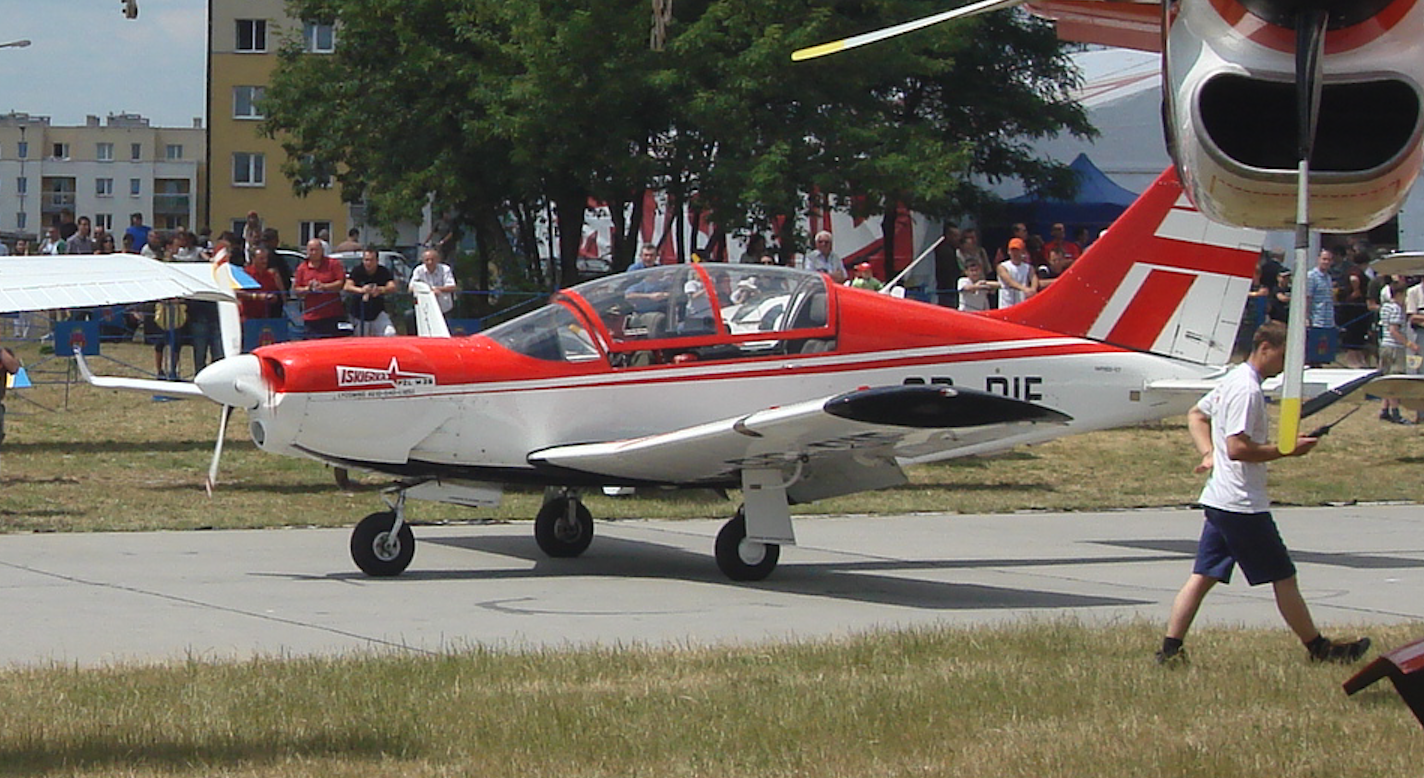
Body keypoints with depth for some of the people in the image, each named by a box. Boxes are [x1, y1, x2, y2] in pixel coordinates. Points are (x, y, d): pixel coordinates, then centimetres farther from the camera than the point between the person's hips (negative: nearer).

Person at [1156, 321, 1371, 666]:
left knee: (1202, 578, 6)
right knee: (1284, 578, 2)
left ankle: (1169, 649, 0)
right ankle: (1318, 648, 11)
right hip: (1243, 506, -10)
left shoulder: (1233, 380, 15)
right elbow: (1237, 448, -25)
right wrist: (1287, 450, -18)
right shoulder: (1247, 389, -18)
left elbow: (1195, 415, 28)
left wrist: (1209, 453, 15)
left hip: (1218, 501, 10)